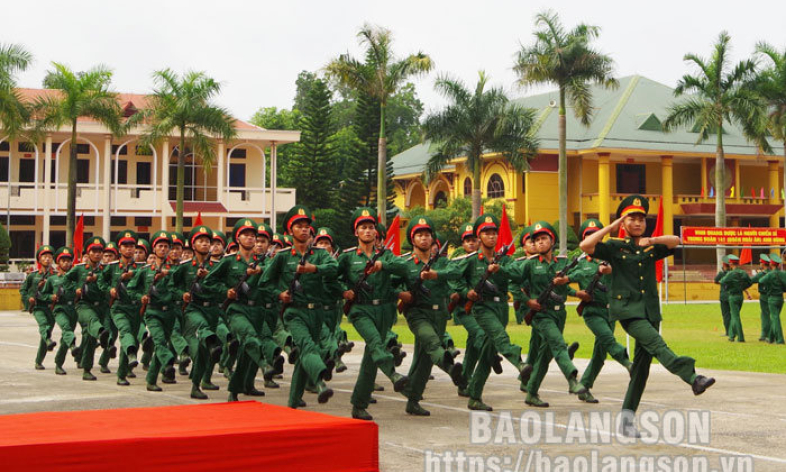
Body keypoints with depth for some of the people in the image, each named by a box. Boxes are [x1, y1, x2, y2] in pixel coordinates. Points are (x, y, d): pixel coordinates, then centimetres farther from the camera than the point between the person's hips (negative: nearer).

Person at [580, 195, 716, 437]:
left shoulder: (651, 248, 15)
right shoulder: (615, 247, 3)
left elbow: (676, 241, 2)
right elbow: (585, 245, -11)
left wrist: (652, 240, -12)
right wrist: (611, 227, -6)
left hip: (650, 310, 5)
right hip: (626, 309, -5)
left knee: (642, 365, 4)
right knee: (656, 344, -28)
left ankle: (627, 418, 10)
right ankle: (693, 378, -47)